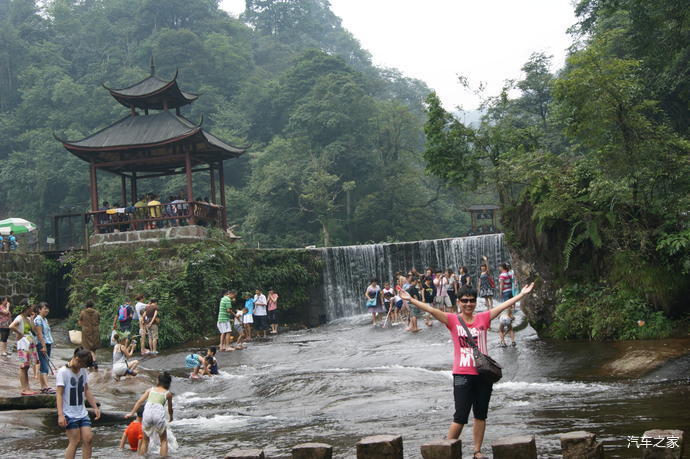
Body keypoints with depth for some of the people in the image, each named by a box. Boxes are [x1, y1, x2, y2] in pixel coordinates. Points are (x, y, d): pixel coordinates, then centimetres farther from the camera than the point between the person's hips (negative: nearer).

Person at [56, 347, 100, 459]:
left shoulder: (83, 371, 8)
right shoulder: (63, 372, -12)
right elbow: (59, 394, -14)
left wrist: (95, 407, 14)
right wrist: (60, 415, -21)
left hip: (82, 413, 6)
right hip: (69, 414, -6)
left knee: (88, 438, -3)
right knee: (75, 441, -7)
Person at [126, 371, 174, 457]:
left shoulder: (150, 390, 20)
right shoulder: (168, 393, 16)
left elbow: (139, 402, 14)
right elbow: (170, 409, 26)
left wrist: (132, 413, 21)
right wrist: (171, 417, 45)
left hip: (147, 412, 2)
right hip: (159, 413, -2)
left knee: (145, 440, 19)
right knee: (164, 440, 17)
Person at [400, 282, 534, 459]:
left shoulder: (483, 318, 5)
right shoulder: (452, 320, -1)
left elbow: (504, 306, 6)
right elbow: (430, 309, -11)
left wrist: (522, 294, 4)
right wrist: (411, 300, -20)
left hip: (483, 373, 4)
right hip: (462, 375, -3)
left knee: (481, 415, 11)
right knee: (460, 417, -5)